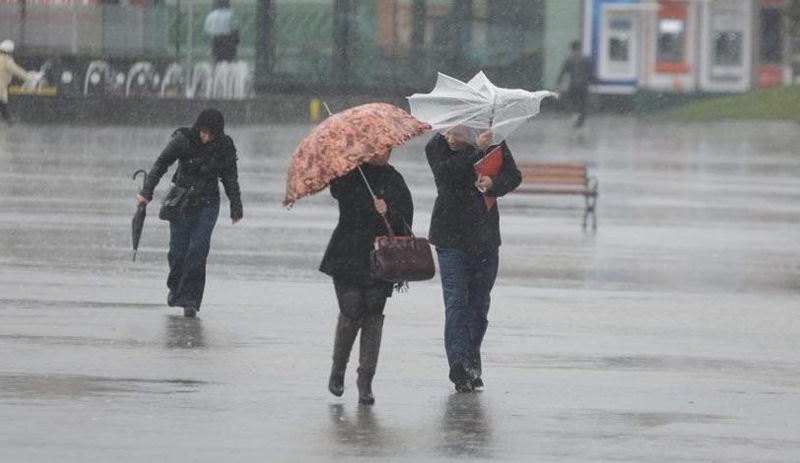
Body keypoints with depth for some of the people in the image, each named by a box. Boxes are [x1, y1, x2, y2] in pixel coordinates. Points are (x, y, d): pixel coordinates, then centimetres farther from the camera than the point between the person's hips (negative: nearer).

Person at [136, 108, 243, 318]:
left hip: (207, 204, 0)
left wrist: (236, 208, 5)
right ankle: (175, 286, 30)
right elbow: (161, 164, -9)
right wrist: (146, 192, -17)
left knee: (198, 250, -11)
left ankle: (189, 300, -8)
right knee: (178, 250, 0)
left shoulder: (225, 146, -5)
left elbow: (230, 178, 5)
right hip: (181, 202, 0)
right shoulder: (183, 139, -11)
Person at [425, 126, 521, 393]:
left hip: (485, 239, 3)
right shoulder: (436, 147, -7)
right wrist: (475, 150, -33)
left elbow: (514, 176, -1)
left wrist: (493, 183, -22)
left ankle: (472, 365, 22)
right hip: (451, 238, -3)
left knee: (479, 305, 10)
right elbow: (445, 172, -25)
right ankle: (458, 363, -21)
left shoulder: (493, 142, -2)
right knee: (456, 301, -14)